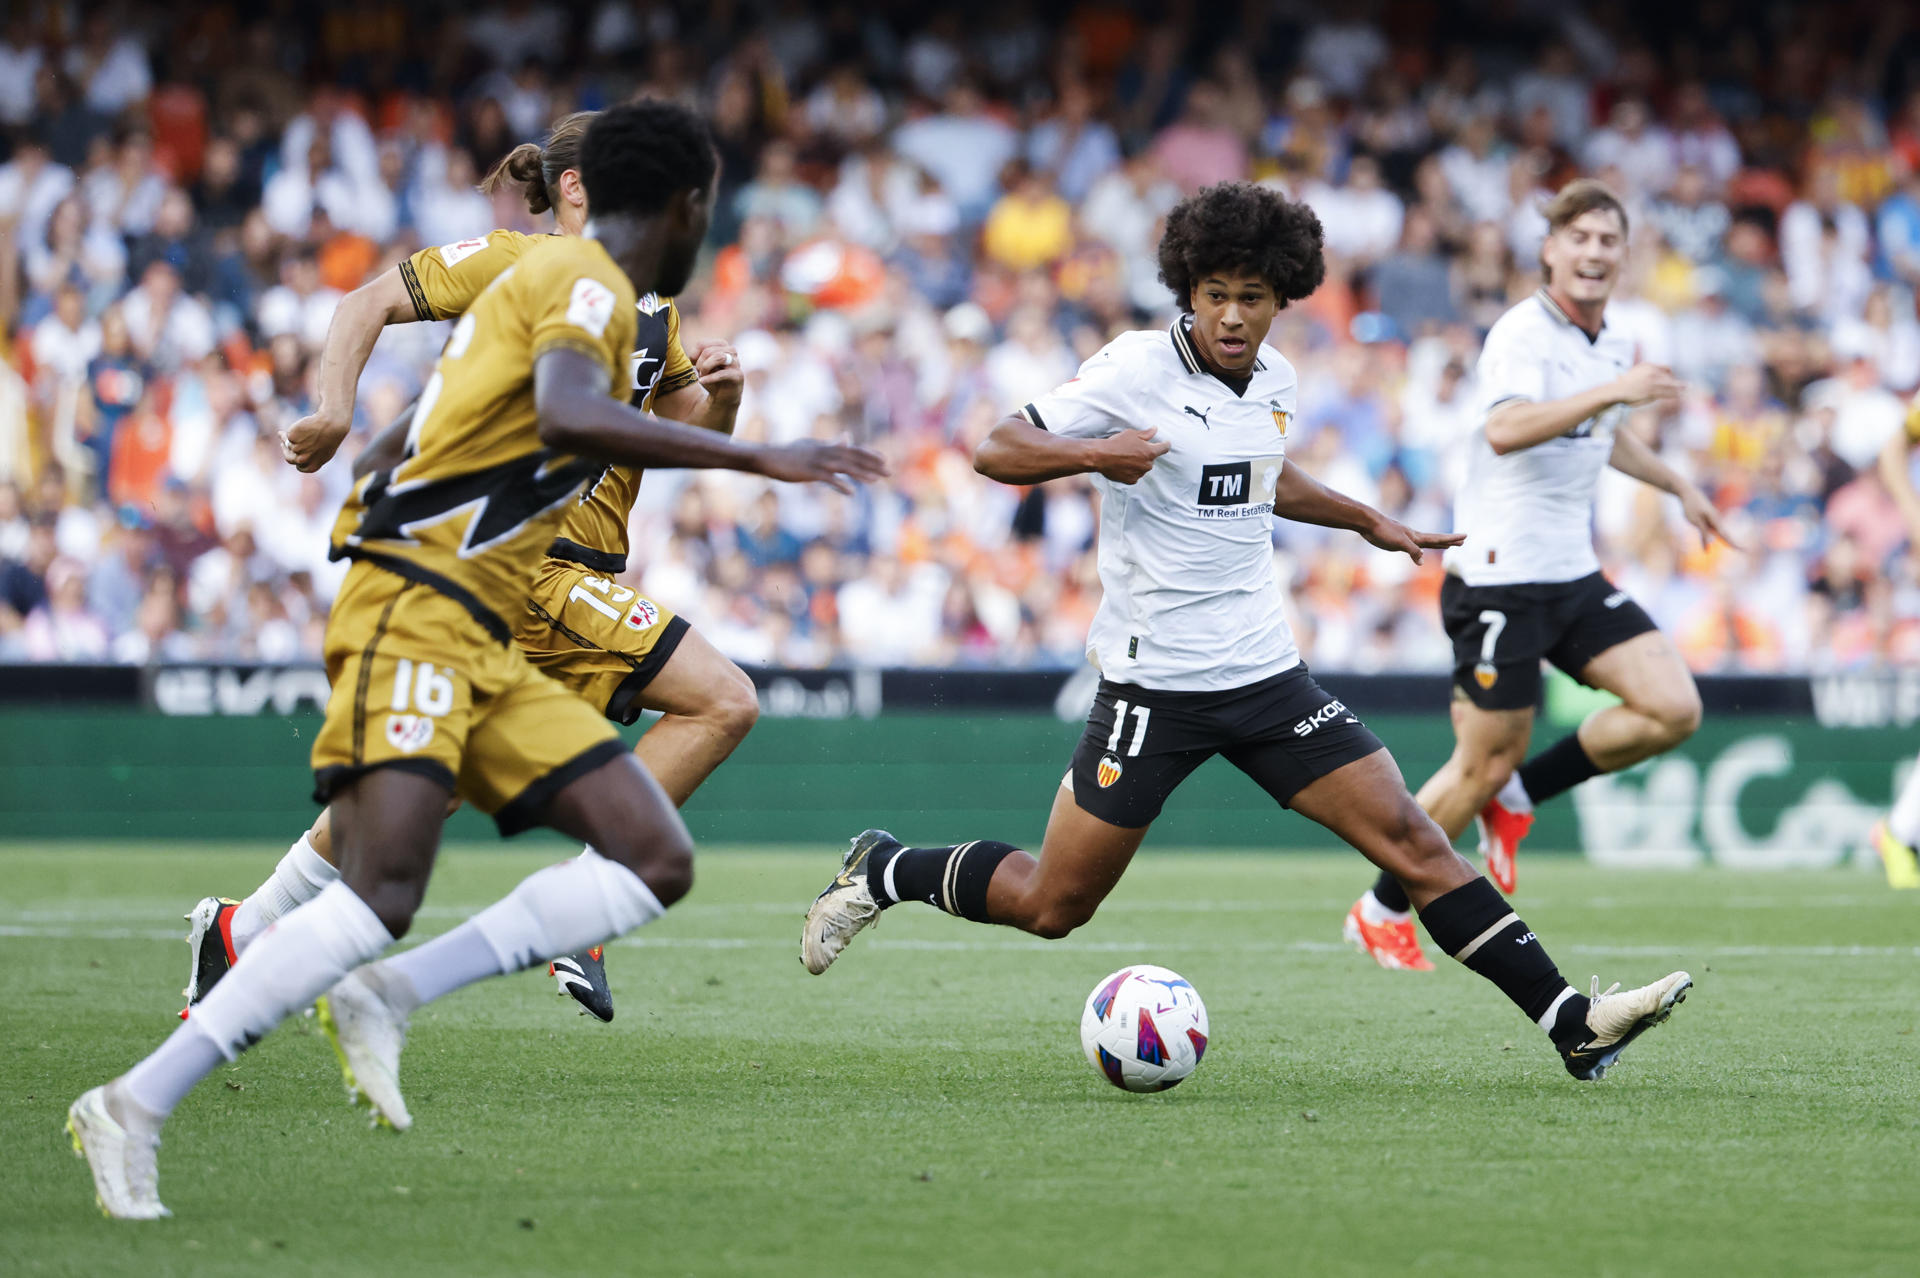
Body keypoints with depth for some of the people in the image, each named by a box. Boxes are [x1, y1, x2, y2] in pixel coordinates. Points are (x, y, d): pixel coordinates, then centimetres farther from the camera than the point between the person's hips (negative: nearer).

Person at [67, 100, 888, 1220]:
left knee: (658, 861, -1)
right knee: (386, 890, -23)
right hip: (416, 612, -10)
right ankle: (136, 1106, -21)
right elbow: (567, 418, -27)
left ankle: (389, 995, -9)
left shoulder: (552, 281, 23)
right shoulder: (588, 285, -7)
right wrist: (758, 457, -26)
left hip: (482, 649, 10)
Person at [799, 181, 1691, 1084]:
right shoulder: (1137, 369, -11)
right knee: (1053, 905, 0)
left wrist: (1370, 524, 30)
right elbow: (997, 451, -11)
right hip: (1155, 682, -5)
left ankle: (1573, 1024, -5)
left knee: (1410, 838, -4)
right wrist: (1095, 452, -28)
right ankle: (882, 874, 26)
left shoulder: (1273, 381, 8)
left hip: (1266, 672, 5)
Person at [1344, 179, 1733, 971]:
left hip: (1573, 576, 8)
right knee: (1486, 764, -4)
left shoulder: (1612, 345, 12)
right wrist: (1612, 391, -41)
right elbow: (1506, 429, -35)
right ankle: (1381, 912, 15)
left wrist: (1676, 484, 34)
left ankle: (1518, 797, 9)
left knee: (1673, 709, -8)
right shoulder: (1522, 334, -15)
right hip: (1501, 574, -8)